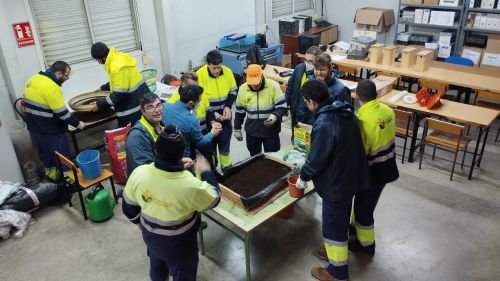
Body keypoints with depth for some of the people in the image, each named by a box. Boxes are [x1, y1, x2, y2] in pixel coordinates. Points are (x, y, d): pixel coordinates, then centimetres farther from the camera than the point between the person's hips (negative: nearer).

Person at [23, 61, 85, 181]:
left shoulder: (34, 80, 5)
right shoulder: (51, 87, -25)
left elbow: (31, 103, 16)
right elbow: (62, 113, -24)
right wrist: (77, 123, -12)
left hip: (35, 127, 9)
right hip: (50, 131, -9)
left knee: (45, 154, 23)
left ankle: (51, 176, 38)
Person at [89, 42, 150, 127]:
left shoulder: (118, 67, -25)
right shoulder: (117, 57, 6)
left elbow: (118, 94, -24)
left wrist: (99, 105, -13)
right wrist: (103, 88, 27)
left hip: (136, 104, -10)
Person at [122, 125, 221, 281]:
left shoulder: (138, 173, -24)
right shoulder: (191, 186, -36)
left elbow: (128, 206, -6)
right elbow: (214, 198, -14)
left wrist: (139, 221, 15)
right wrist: (206, 172, -1)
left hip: (150, 235, 4)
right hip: (179, 243, -4)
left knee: (157, 268, 33)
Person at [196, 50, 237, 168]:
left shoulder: (227, 72, -8)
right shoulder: (199, 75, -19)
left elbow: (233, 91, 5)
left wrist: (228, 107, -11)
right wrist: (212, 113, -23)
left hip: (224, 115, 3)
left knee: (225, 142, 18)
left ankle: (226, 168, 38)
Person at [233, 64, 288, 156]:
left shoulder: (273, 86, -15)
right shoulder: (243, 89, -4)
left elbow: (282, 106, -11)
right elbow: (239, 111, 7)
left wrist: (275, 116, -30)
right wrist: (237, 129, 12)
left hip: (271, 130, -3)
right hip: (251, 131, 3)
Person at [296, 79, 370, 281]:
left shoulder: (324, 124, -29)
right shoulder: (345, 111, 0)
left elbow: (316, 158, -21)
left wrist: (303, 177, -3)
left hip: (336, 182, -9)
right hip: (350, 176, 9)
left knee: (333, 224, 7)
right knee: (340, 218, 26)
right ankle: (334, 248, 48)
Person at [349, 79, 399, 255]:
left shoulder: (363, 120, -29)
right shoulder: (388, 111, -4)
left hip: (373, 172, -8)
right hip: (387, 167, 8)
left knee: (363, 207, 12)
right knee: (363, 203, 27)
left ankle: (366, 244, 30)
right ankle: (358, 227, 48)